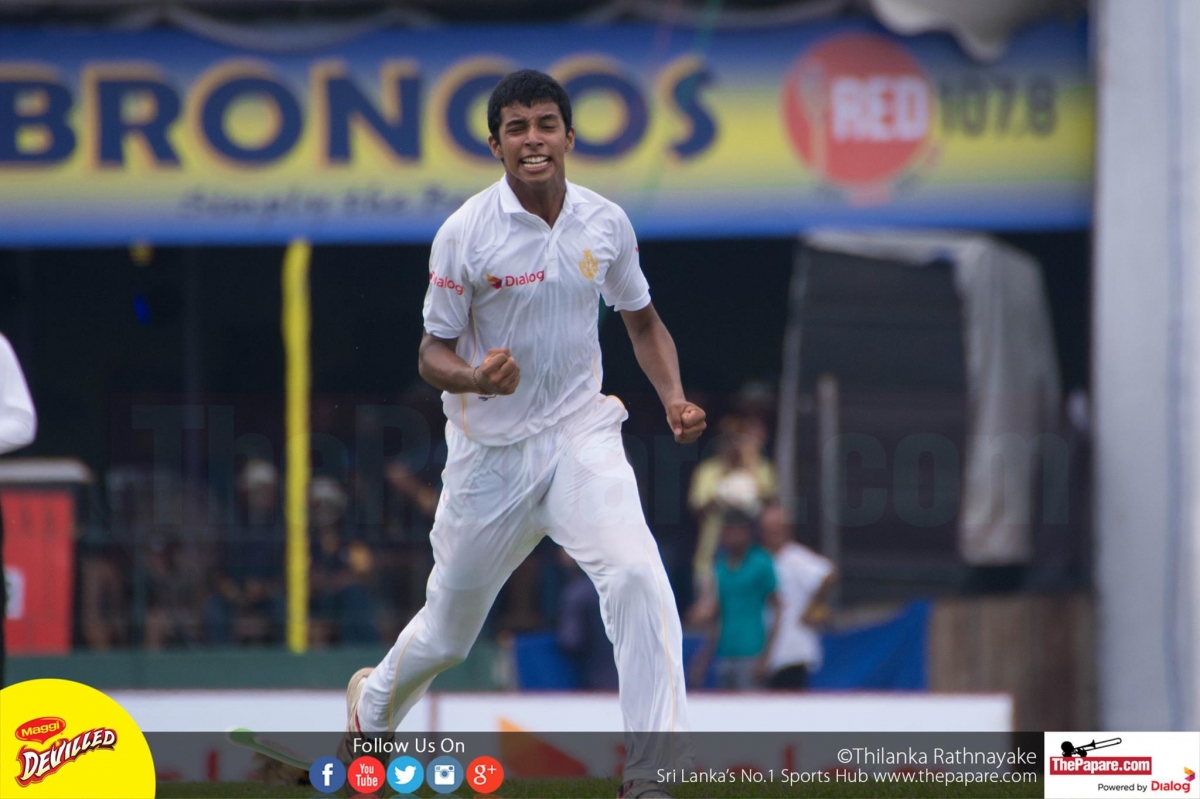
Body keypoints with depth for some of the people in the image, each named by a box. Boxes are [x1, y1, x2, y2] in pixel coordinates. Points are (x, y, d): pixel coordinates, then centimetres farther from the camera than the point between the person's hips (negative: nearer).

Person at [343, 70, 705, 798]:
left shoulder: (607, 223, -2)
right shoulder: (466, 233, -12)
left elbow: (643, 321, 13)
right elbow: (434, 355, -7)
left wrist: (674, 397, -4)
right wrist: (475, 377, -30)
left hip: (581, 436, 1)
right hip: (491, 451, -1)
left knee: (637, 575, -26)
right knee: (448, 634, 13)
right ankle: (373, 703, 49)